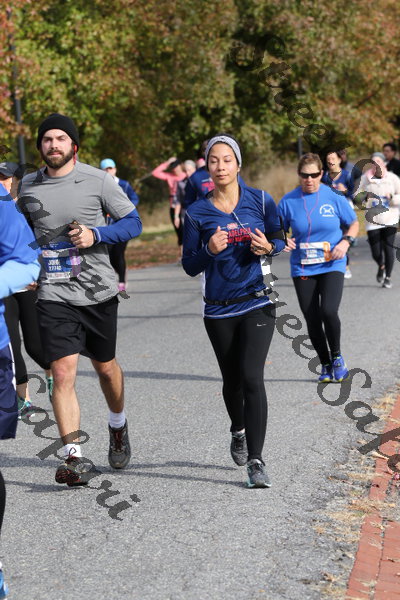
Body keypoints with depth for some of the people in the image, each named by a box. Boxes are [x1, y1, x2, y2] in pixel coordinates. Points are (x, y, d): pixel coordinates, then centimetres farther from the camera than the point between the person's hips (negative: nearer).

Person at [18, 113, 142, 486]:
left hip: (98, 291, 0)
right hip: (54, 294, 1)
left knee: (105, 366, 16)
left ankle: (118, 425, 45)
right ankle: (73, 458, -12)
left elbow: (133, 222, 0)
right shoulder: (28, 186, 5)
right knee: (62, 372, -12)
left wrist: (96, 235, -16)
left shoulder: (98, 180, -3)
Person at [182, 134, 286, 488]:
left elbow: (279, 239, 10)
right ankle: (239, 432, 46)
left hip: (257, 304, -2)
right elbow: (189, 267, 1)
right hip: (219, 311, 2)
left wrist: (268, 248, -12)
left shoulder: (261, 201, -1)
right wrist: (209, 251, -19)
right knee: (232, 379, 15)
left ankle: (256, 461, -12)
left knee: (252, 378, -15)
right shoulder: (197, 213, -1)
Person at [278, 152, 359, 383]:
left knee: (329, 311, -21)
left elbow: (354, 224, 9)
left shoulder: (334, 197, -3)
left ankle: (337, 357, 5)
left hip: (332, 266, -2)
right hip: (302, 269, 2)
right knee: (312, 320, 3)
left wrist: (346, 241, -9)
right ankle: (326, 365, 24)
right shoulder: (288, 201, -2)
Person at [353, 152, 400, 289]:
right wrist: (366, 197, -12)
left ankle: (388, 277, 11)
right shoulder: (365, 178, 3)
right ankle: (381, 267, 34)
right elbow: (357, 196, 7)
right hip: (372, 220, 1)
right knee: (376, 253, -1)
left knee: (388, 247, -6)